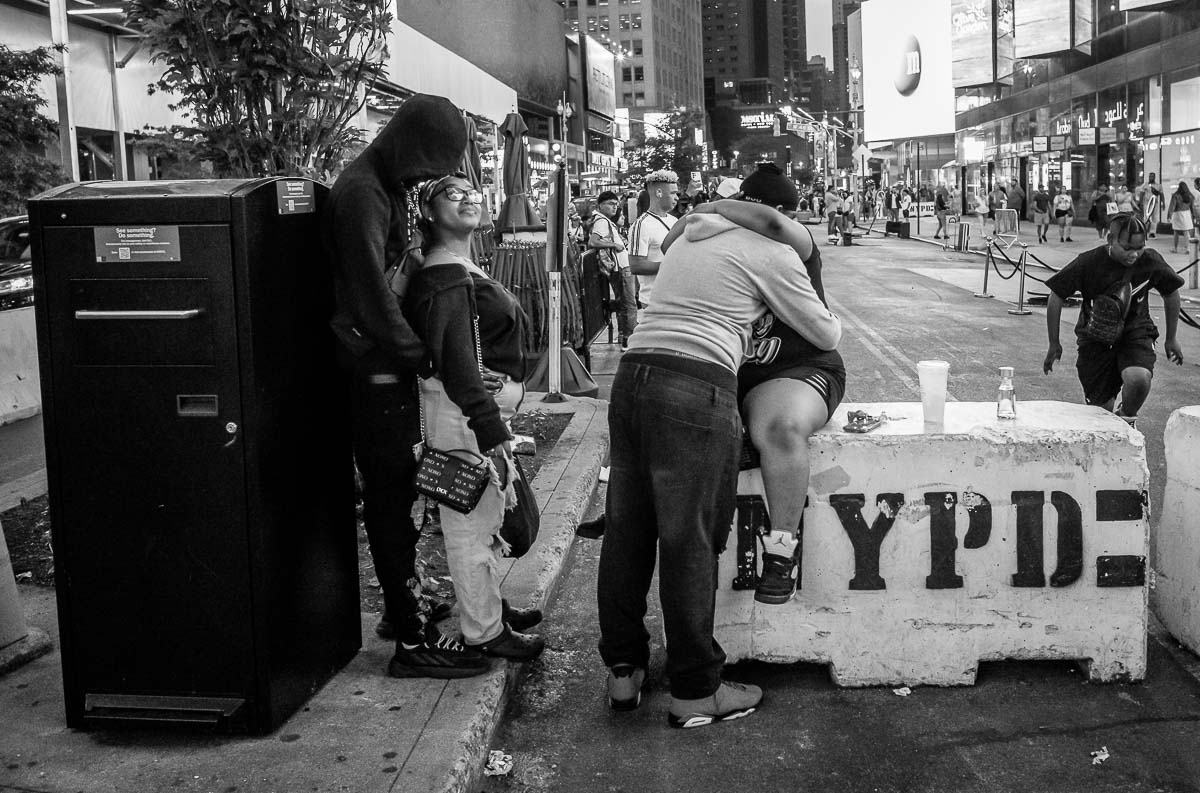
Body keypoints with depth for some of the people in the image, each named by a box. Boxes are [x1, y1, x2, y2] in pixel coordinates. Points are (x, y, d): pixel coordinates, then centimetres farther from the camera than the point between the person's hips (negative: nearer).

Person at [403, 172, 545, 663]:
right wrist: (491, 429, -30)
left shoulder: (464, 271, 15)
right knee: (472, 521, -1)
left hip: (486, 401, 11)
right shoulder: (445, 278, -18)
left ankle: (489, 606, 37)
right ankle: (483, 633, 9)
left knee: (486, 515, 21)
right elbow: (455, 362, -26)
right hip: (461, 408, -11)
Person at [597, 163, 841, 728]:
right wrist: (834, 318, 35)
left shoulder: (687, 235, 24)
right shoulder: (770, 252, 5)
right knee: (689, 542, -1)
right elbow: (825, 337, 13)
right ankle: (694, 693, 9)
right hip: (697, 389, -7)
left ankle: (623, 671, 22)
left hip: (633, 373, 7)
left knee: (627, 529, 11)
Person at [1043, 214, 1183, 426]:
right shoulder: (1089, 263, -19)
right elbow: (1056, 297, -8)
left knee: (1139, 379, -31)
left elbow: (1171, 293, 7)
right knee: (1102, 408, -2)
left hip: (1135, 331, 1)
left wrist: (1171, 339, 14)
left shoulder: (1151, 261, -13)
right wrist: (1054, 344, -3)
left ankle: (1126, 418, 3)